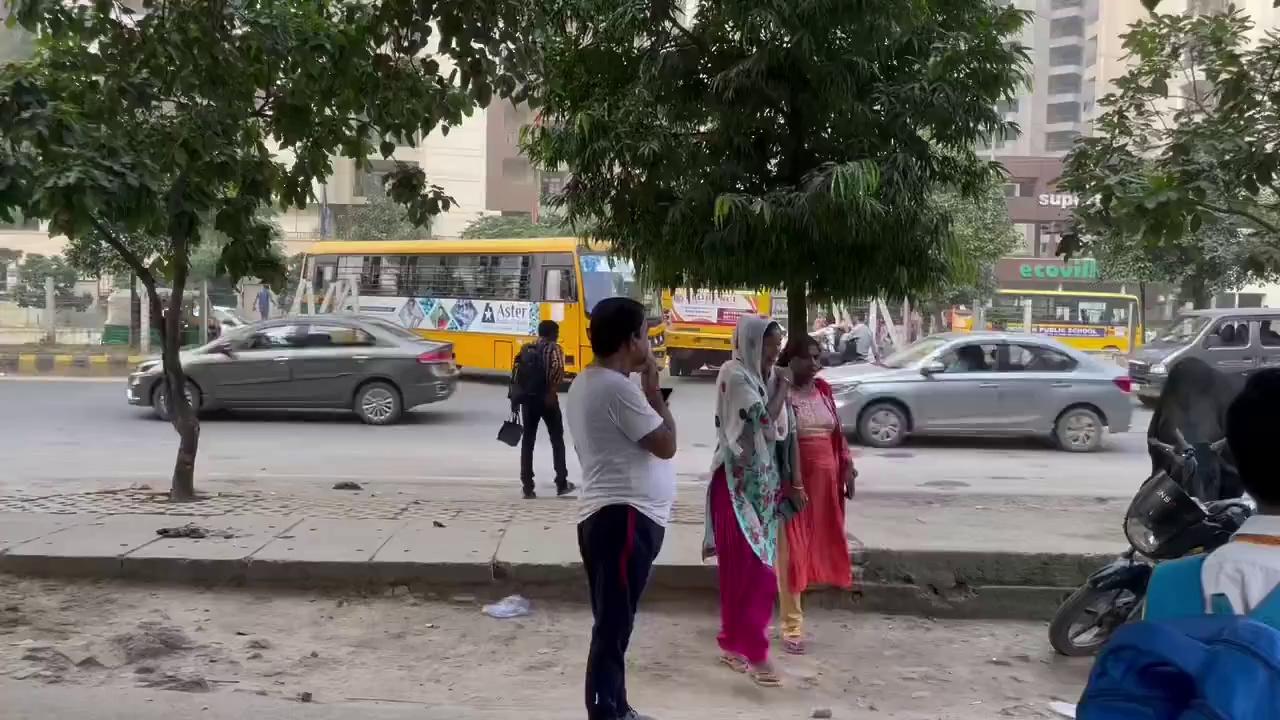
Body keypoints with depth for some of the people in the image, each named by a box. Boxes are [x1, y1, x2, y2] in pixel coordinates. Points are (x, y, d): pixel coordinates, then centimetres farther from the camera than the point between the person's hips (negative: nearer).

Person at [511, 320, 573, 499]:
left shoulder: (526, 349, 14)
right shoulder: (553, 348, -2)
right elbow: (558, 369, -21)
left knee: (528, 441, 9)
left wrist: (514, 398, 11)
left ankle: (527, 487, 7)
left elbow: (516, 373, 8)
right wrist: (552, 392, -15)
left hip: (527, 399, 4)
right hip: (546, 399, -4)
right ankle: (561, 484, 13)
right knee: (557, 439, 10)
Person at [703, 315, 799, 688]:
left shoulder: (764, 377, 12)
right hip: (739, 484, -8)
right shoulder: (734, 374, -12)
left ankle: (734, 642, 22)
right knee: (751, 568, -6)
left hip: (763, 484, 8)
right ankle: (753, 652, 0)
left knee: (743, 568, 12)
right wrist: (782, 386, -9)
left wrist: (789, 484, 12)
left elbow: (778, 435, 14)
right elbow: (763, 421, -21)